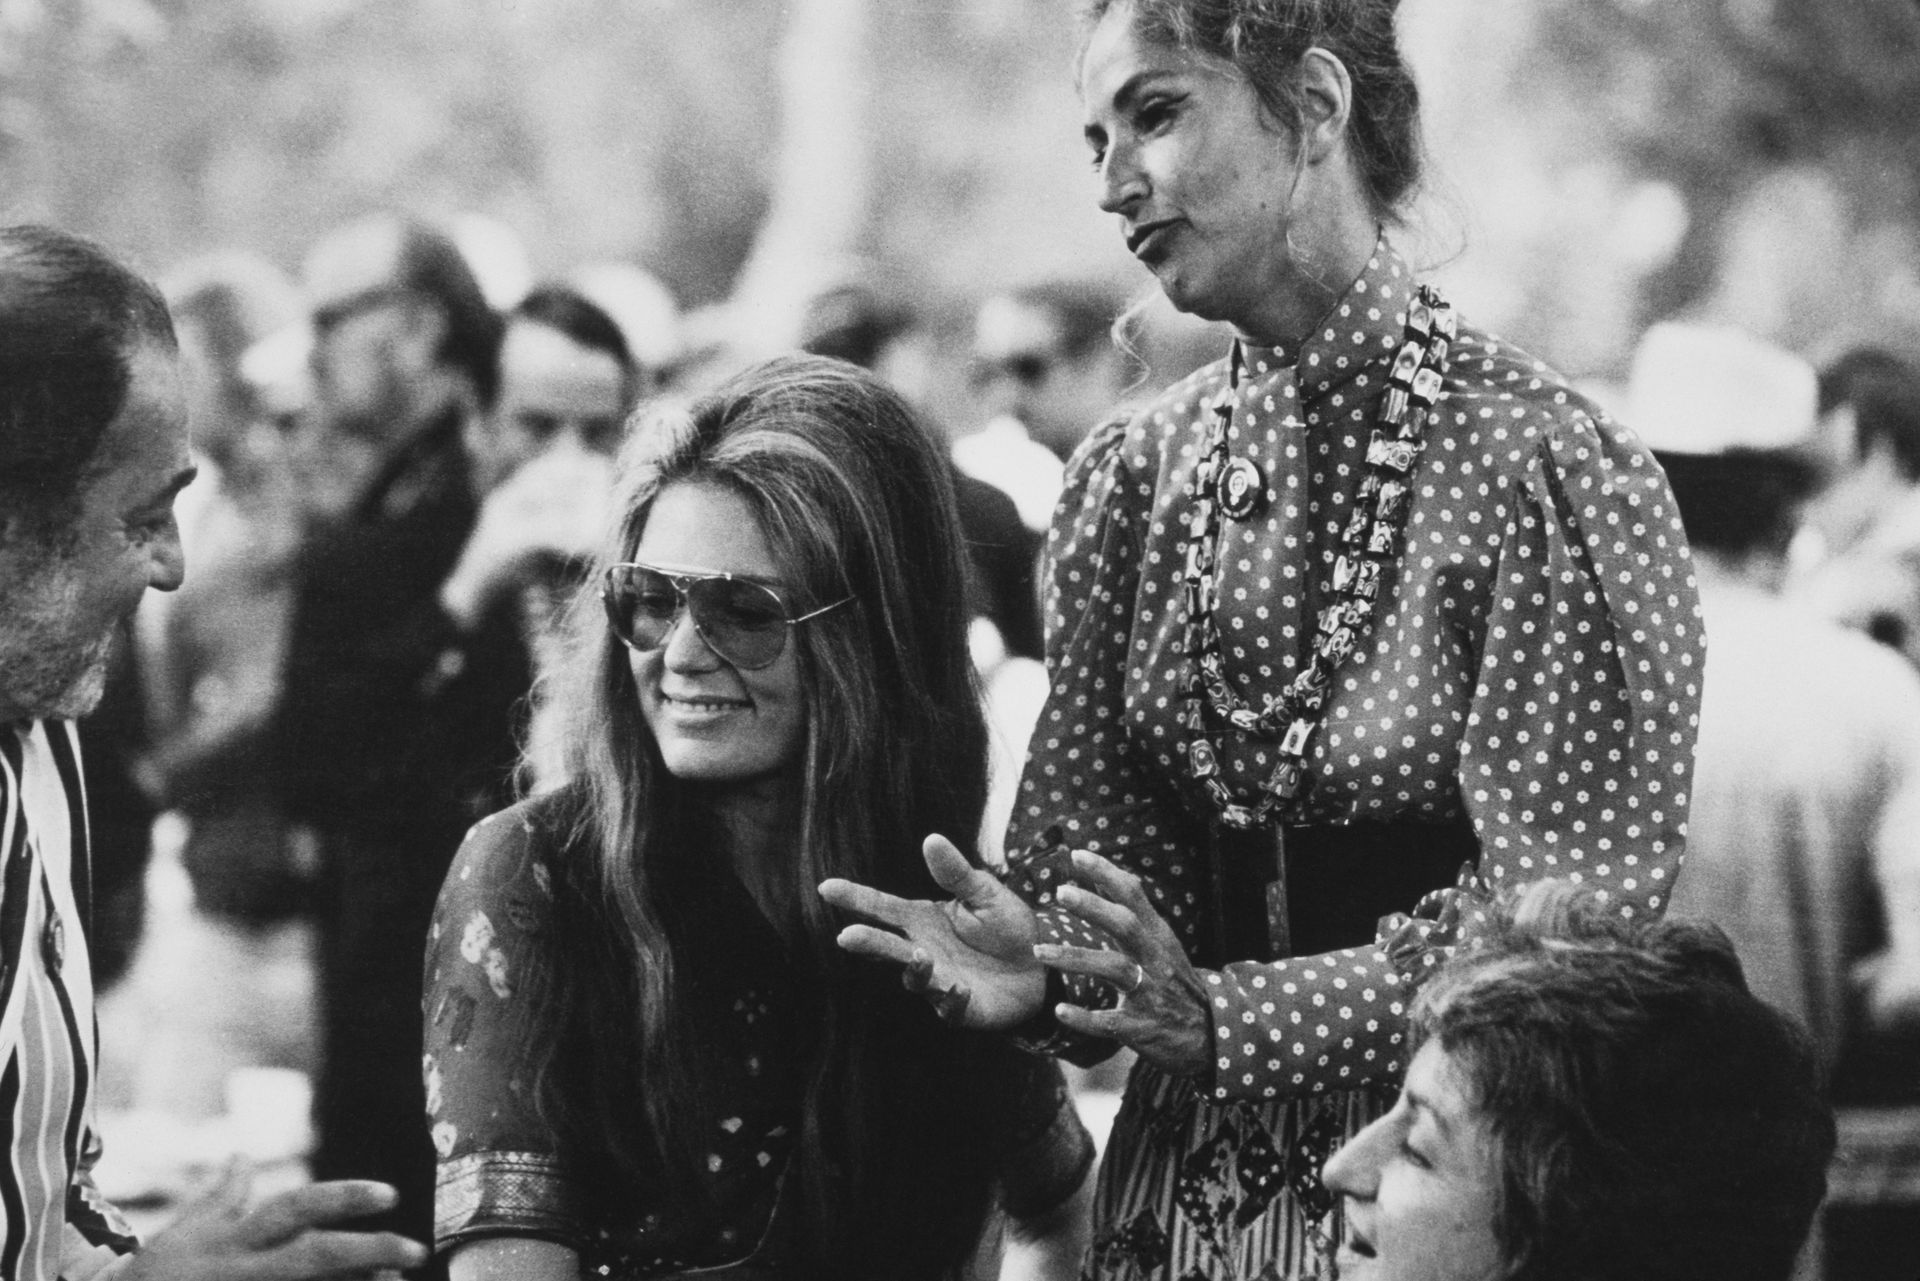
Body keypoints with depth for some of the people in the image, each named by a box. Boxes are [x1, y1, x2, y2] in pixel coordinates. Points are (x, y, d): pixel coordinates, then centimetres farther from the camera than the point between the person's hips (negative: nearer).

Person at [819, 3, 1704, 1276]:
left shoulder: (1545, 464, -14)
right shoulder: (1129, 476, 2)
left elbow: (1567, 919, -16)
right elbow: (1093, 825, 4)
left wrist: (1225, 1017, -25)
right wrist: (1041, 973, -18)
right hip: (1184, 1163, 5)